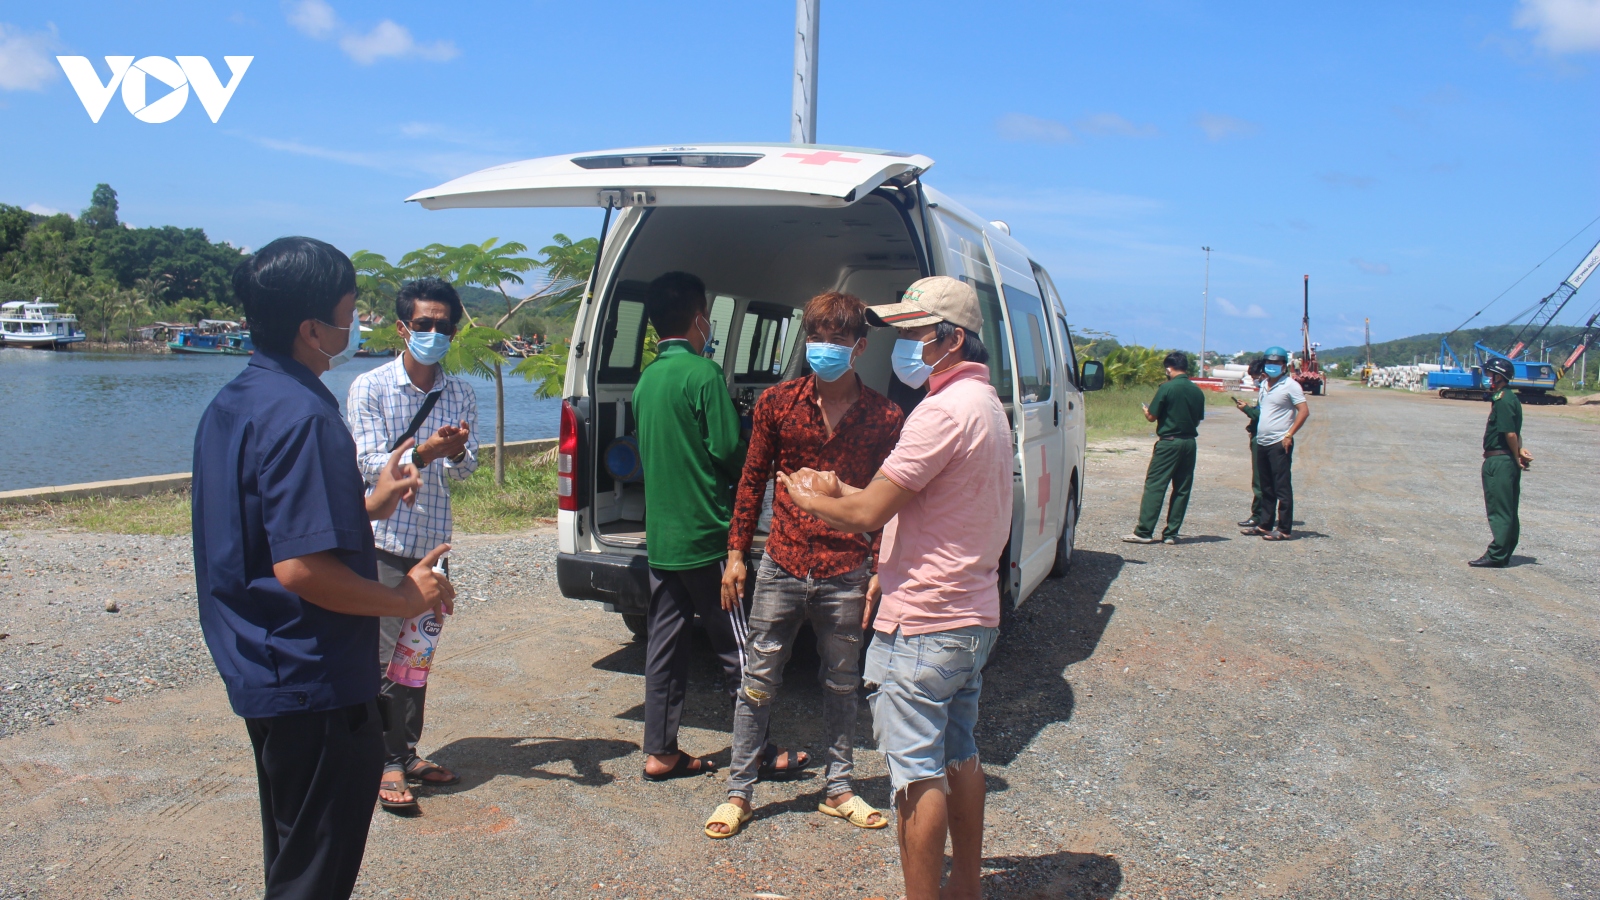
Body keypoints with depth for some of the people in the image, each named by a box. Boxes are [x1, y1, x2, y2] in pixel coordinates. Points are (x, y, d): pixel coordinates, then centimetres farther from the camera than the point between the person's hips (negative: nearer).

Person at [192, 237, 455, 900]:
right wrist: (406, 598, -16)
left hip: (258, 672, 10)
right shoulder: (303, 415, -23)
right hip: (314, 684, -10)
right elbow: (302, 568, -29)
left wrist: (368, 505, 13)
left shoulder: (229, 404, 8)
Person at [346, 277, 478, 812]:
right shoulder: (370, 388, -6)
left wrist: (456, 452, -24)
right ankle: (388, 763, 9)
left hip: (434, 541, 4)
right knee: (386, 655, -3)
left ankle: (408, 752, 25)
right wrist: (423, 453, -31)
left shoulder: (460, 394, 5)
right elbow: (371, 465, -13)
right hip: (384, 539, -4)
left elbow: (465, 470, 0)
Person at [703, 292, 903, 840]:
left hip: (847, 574, 0)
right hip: (782, 566, 0)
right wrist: (736, 553, 4)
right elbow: (752, 481, 5)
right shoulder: (776, 404, 0)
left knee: (841, 686, 14)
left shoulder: (883, 417, -2)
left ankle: (839, 790, 31)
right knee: (758, 682, 7)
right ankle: (739, 792, 21)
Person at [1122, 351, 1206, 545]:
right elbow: (1198, 420, 13)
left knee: (1154, 485, -2)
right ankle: (1171, 533, 11)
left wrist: (1146, 410, 14)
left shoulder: (1167, 388, -11)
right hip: (1189, 442, 6)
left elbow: (1151, 416, -8)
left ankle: (1144, 532, -5)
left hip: (1169, 442, -5)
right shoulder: (1197, 391, 6)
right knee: (1182, 489, 9)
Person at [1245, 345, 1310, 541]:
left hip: (1279, 444, -8)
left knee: (1282, 488, -4)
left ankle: (1284, 529, 0)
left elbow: (1304, 411, -12)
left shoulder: (1290, 385, -8)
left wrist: (1289, 435, -16)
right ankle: (1264, 524, 22)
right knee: (1266, 488, 14)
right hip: (1262, 442, 8)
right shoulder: (1263, 385, 15)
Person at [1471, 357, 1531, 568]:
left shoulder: (1502, 400, -17)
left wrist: (1517, 456, -10)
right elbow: (1514, 433, 15)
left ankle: (1496, 555, -4)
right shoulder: (1511, 398, 16)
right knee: (1509, 510, 13)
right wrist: (1520, 450, 1)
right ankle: (1504, 553, 20)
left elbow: (1510, 433, -20)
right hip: (1508, 461, 10)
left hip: (1499, 461, -10)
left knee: (1499, 510, -6)